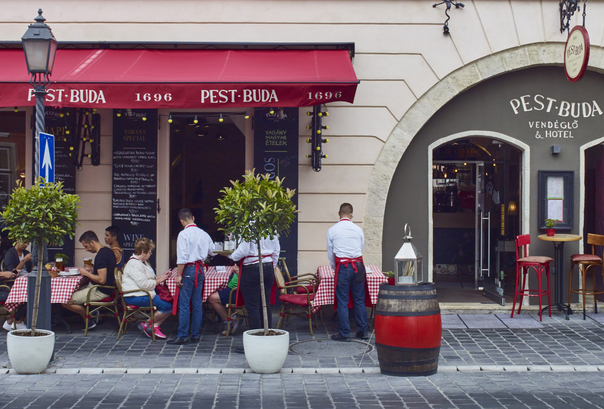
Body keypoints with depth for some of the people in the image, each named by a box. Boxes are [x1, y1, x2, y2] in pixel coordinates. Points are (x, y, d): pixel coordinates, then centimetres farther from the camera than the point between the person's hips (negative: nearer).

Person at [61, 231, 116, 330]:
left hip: (100, 292, -11)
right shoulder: (108, 251, 9)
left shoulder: (100, 256, -22)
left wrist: (86, 273, -13)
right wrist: (90, 271, 11)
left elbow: (102, 280, -27)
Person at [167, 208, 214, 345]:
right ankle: (196, 335, 15)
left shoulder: (183, 234, -11)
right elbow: (213, 252, 18)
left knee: (184, 304, -3)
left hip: (188, 269, -6)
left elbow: (182, 258, -16)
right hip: (200, 269, 6)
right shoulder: (204, 234, 7)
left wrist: (179, 275, -11)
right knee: (197, 303, 11)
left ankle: (182, 336, -1)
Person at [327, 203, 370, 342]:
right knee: (359, 300, 10)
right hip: (358, 265, 3)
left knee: (342, 301, 3)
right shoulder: (358, 229, 7)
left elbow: (330, 253, 9)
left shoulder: (332, 230, 2)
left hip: (342, 266, -2)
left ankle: (345, 333, 5)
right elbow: (361, 248, 15)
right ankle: (363, 331, 14)